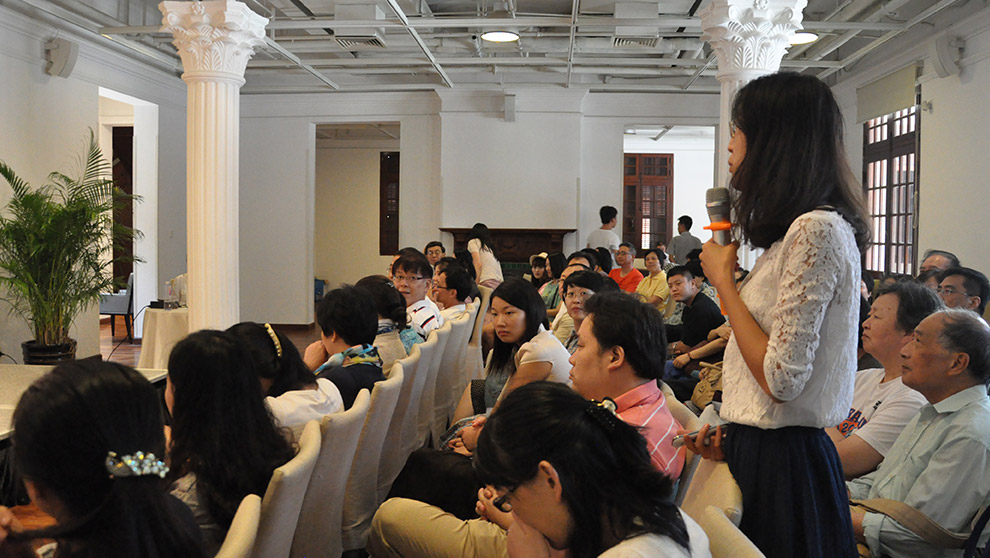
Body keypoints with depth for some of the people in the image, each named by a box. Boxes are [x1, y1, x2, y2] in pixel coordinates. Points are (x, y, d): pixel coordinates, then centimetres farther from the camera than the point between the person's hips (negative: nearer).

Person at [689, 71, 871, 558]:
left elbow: (781, 378, -22)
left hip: (783, 463, -9)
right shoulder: (799, 228, 12)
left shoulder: (817, 230, -19)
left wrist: (723, 278, -13)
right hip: (763, 447, 9)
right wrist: (735, 435, 11)